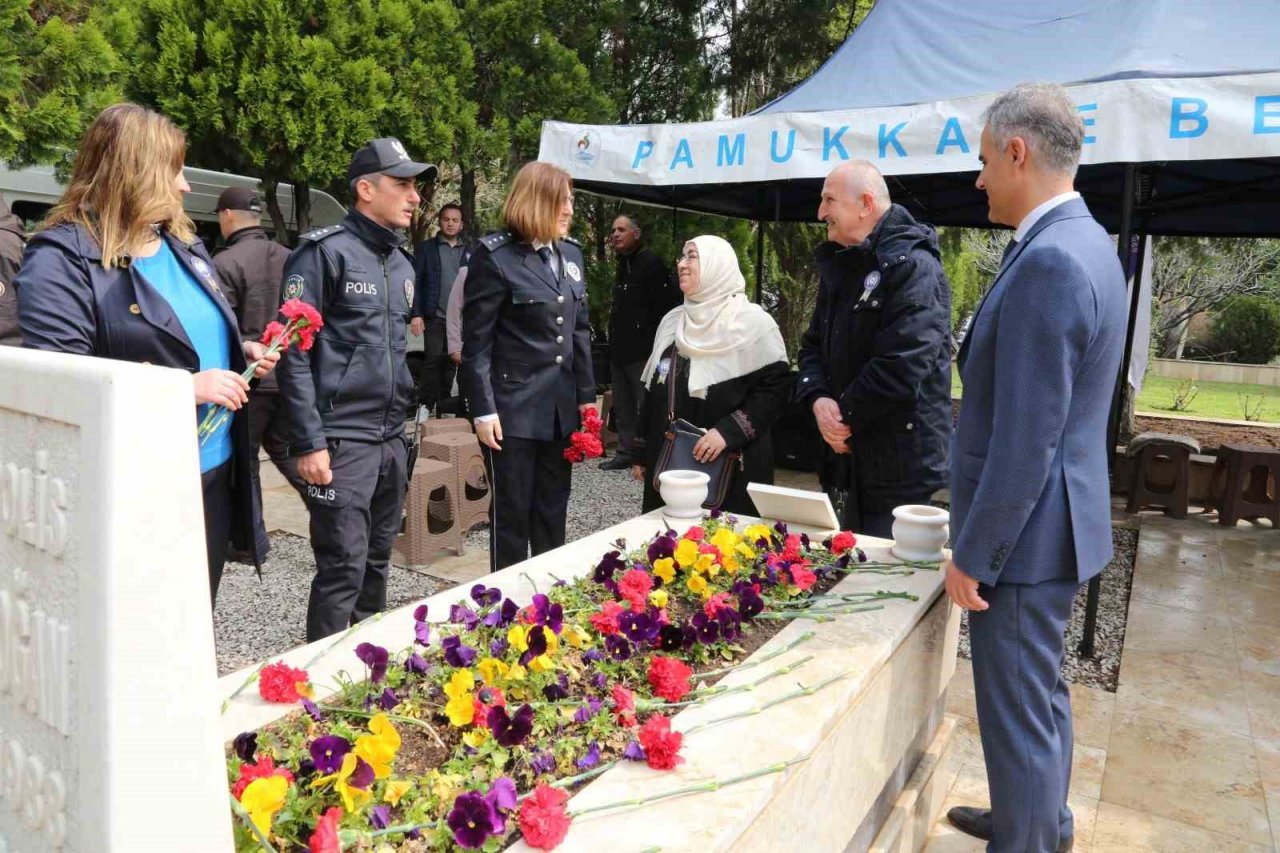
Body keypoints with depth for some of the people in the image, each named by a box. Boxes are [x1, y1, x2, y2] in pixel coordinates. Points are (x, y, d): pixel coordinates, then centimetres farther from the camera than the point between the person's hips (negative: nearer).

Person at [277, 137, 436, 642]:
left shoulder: (402, 263, 16)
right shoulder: (325, 252, -8)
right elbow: (294, 352, -13)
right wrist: (308, 442, -17)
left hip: (392, 438, 8)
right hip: (341, 439, -7)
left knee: (378, 558, 16)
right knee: (344, 567, -3)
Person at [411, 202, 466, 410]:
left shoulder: (469, 250, 10)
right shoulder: (426, 247, 5)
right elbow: (416, 282, 1)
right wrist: (416, 314, -8)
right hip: (435, 316, -2)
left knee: (451, 362, 7)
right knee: (433, 360, -6)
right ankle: (424, 406, 0)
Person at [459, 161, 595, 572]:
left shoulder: (570, 253, 10)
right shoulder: (494, 256, -9)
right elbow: (476, 341, -10)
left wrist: (586, 394, 11)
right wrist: (483, 410, -14)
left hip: (560, 406, 6)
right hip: (512, 408, -6)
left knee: (553, 511, 15)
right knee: (512, 512, 5)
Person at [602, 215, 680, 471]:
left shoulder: (651, 263, -10)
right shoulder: (622, 266, 18)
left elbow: (668, 307, -17)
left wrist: (655, 347, -20)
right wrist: (613, 342, 18)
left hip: (643, 351, -9)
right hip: (619, 350, 10)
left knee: (646, 407, -5)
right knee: (622, 407, 14)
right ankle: (625, 453, 23)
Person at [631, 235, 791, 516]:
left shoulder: (752, 322, -5)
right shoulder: (672, 321, 14)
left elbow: (775, 387, -12)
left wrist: (728, 431, -21)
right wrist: (641, 453, 16)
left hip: (730, 467, -5)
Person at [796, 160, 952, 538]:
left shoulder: (913, 268, -15)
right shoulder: (839, 268, 14)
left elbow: (900, 369, -25)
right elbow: (814, 347, 13)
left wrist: (847, 420, -12)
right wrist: (818, 400, -7)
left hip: (899, 468, -8)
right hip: (853, 463, 9)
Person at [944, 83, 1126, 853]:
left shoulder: (1048, 261, -24)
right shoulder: (1085, 242, 9)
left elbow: (1026, 439, -25)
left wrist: (975, 554, -17)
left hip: (1025, 534, -11)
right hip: (1053, 525, 11)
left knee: (1018, 710, 6)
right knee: (1043, 692, 26)